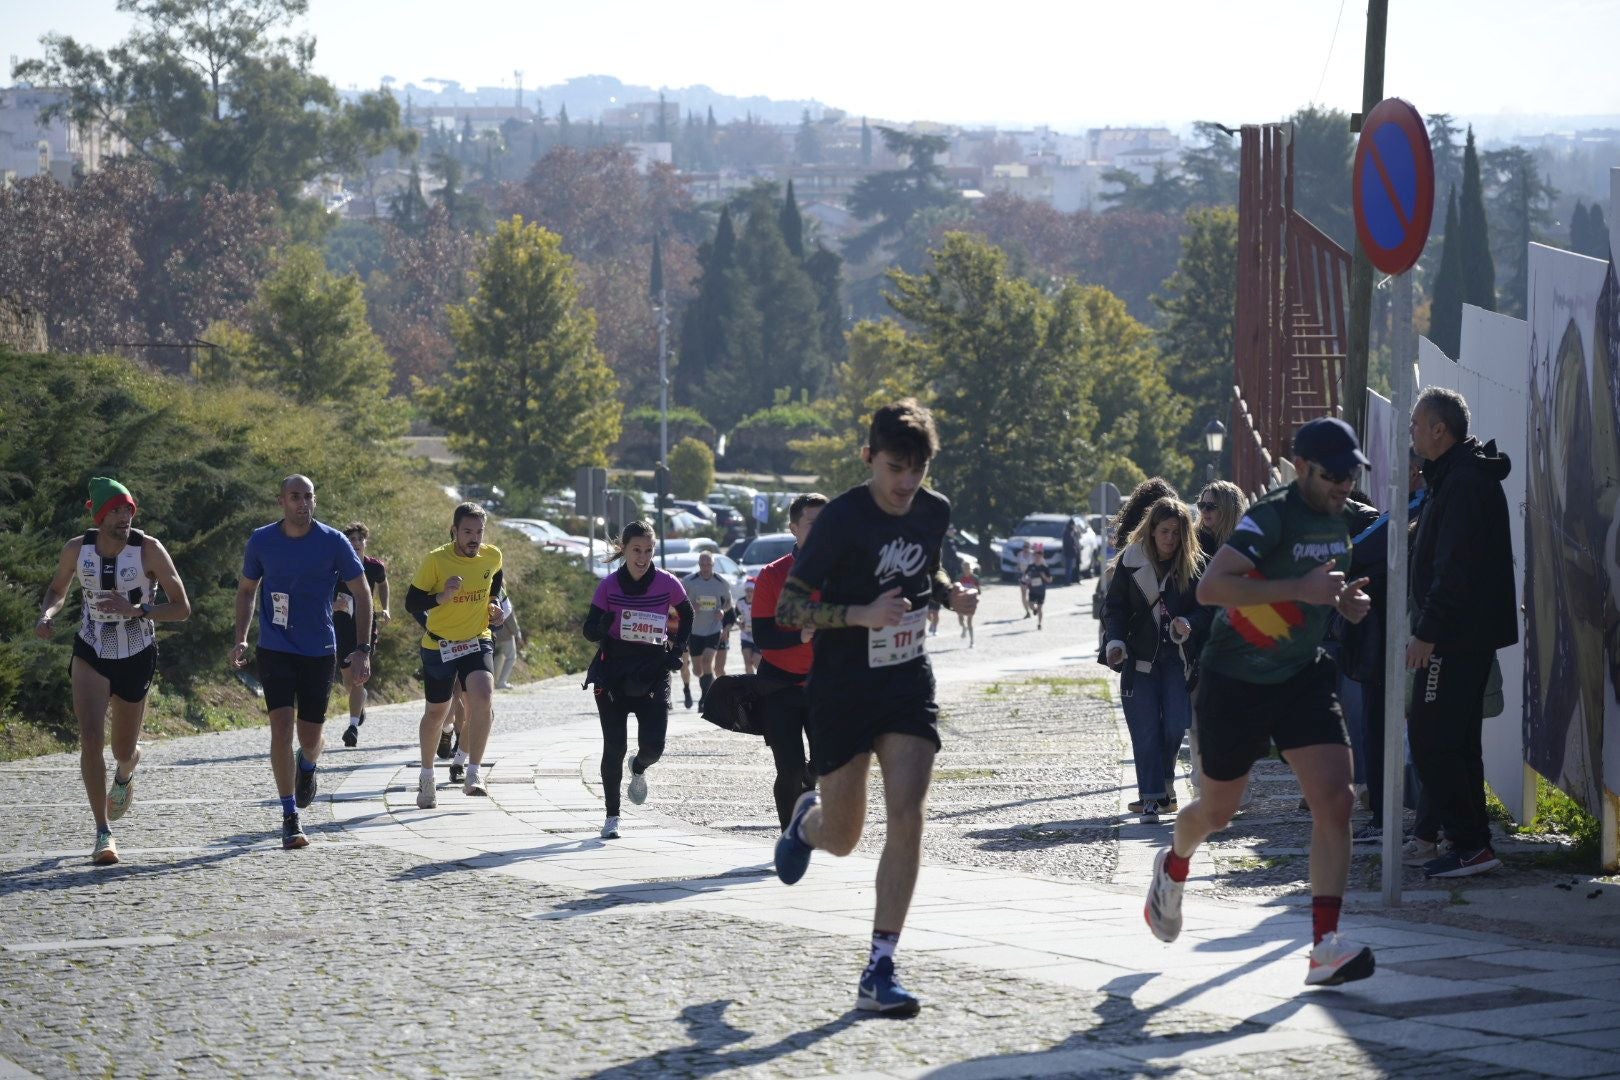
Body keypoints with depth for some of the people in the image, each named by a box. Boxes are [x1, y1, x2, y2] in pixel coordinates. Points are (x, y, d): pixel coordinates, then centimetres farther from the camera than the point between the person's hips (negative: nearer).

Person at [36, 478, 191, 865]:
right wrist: (47, 615, -12)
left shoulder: (149, 550, -16)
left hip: (137, 658, 0)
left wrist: (136, 610, -30)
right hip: (91, 654, 1)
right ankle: (103, 834, -12)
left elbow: (182, 608, -13)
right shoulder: (77, 549, -8)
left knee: (123, 751, 11)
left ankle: (125, 773, 52)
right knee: (91, 738, -20)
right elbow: (58, 589, 11)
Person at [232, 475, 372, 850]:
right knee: (282, 727, -15)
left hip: (319, 651, 0)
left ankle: (307, 766, 45)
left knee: (310, 737, 5)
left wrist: (362, 650, -8)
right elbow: (247, 590, 13)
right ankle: (290, 819, -9)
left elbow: (362, 594, -1)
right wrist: (241, 638, 1)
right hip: (275, 650, 0)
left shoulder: (334, 542, -7)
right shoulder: (261, 541, -3)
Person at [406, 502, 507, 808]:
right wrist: (442, 596, -30)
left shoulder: (492, 556, -5)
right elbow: (411, 602, -14)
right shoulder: (435, 560, -16)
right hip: (439, 646, -1)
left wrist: (497, 602, 4)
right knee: (436, 713, 13)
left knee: (483, 699, -25)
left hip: (477, 642, 1)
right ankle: (426, 777, 35)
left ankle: (473, 775, -20)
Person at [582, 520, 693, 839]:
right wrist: (604, 625, -25)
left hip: (653, 672, 0)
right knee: (614, 748, -2)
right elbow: (589, 631, -2)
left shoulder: (667, 583, -4)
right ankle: (612, 817, 10)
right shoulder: (610, 585, -5)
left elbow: (687, 615, 16)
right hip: (613, 673, 0)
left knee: (653, 746, -9)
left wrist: (678, 648, 5)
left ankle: (639, 769, 29)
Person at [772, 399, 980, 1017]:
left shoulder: (935, 512, 0)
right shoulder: (842, 519, -17)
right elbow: (789, 607, -16)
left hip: (908, 685, 4)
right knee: (843, 839, 7)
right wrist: (864, 614, -30)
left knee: (907, 817, -14)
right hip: (842, 689, -3)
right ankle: (806, 822, 48)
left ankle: (879, 974, -11)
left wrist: (950, 594, -1)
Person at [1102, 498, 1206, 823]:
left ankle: (1160, 786, 13)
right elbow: (1114, 607, 2)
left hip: (1177, 658, 0)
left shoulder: (1195, 565, 1)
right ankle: (1153, 798, -2)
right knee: (1146, 732, -5)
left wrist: (1188, 624, -20)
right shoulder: (1130, 562, 1)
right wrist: (1115, 642, -13)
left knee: (1175, 726, -10)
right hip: (1140, 658, 0)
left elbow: (1206, 609, 1)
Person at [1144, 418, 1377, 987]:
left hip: (1302, 677, 5)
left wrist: (1344, 601, 2)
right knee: (1217, 811, 12)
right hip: (1235, 681, -5)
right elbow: (1210, 586, -34)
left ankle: (1326, 947, -16)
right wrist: (1300, 589, -37)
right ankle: (1173, 866, 49)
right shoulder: (1271, 518, -21)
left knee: (1335, 799, -14)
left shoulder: (1342, 520, 4)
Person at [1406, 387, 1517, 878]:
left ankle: (1470, 845, -10)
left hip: (1456, 636, -11)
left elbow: (1455, 569, -24)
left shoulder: (1463, 483, -18)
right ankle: (1472, 843, 18)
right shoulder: (1462, 475, 16)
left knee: (1431, 744, -9)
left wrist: (1428, 633, -22)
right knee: (1459, 742, 15)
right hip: (1473, 634, 11)